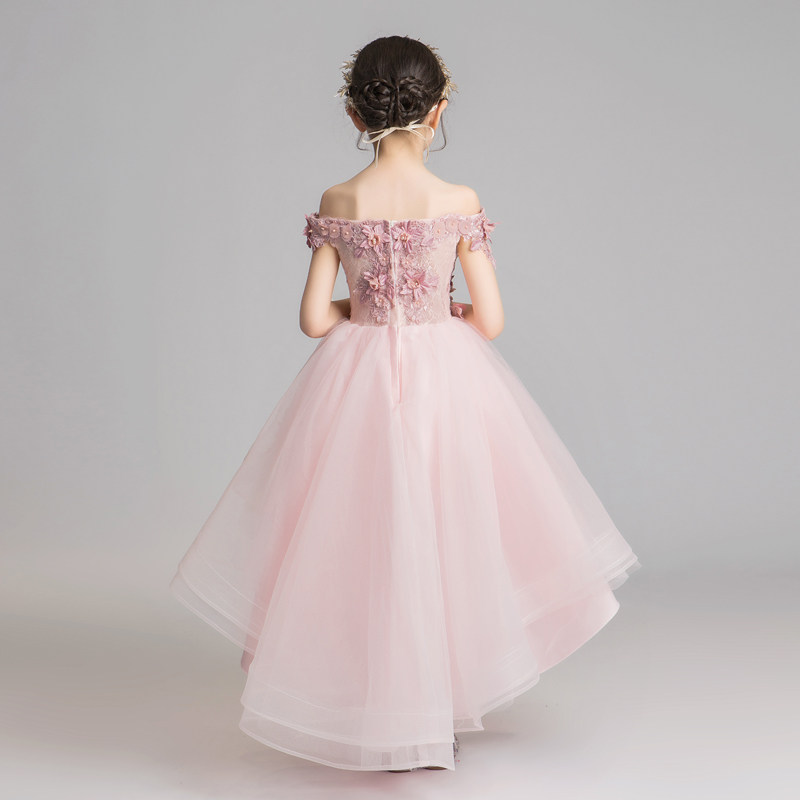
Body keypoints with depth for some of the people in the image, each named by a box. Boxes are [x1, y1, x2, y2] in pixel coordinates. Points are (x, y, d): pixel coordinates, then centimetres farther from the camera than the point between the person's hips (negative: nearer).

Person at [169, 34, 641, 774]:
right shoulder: (460, 204, -11)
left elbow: (315, 317, -7)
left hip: (356, 382, 1)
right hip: (443, 381, -1)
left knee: (361, 540, 13)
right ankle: (437, 715, 24)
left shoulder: (338, 203, -7)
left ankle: (370, 706, 22)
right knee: (443, 537, 13)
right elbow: (490, 319, -9)